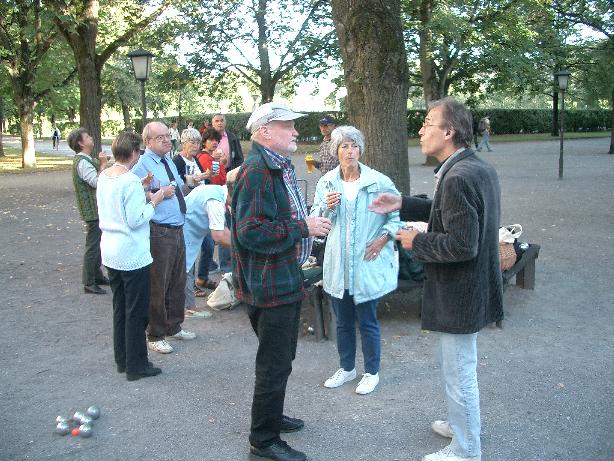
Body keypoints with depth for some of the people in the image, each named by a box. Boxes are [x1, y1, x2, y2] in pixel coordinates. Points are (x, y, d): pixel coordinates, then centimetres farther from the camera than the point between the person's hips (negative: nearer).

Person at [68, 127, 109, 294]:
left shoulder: (88, 159, 14)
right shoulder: (82, 162, -19)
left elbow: (99, 178, 18)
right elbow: (97, 182, -26)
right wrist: (103, 164, -19)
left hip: (98, 209, 11)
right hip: (93, 210, -11)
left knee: (98, 243, 19)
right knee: (92, 246, -4)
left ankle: (97, 275, 32)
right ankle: (89, 283, 3)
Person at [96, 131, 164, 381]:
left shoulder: (103, 177, 6)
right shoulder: (131, 181, -19)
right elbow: (136, 220, -21)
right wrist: (153, 202, -8)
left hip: (110, 252, 9)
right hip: (132, 255, -9)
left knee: (119, 308, 18)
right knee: (136, 312, 2)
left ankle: (122, 359, 28)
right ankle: (136, 365, 11)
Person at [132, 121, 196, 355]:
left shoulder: (169, 161, 13)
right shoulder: (142, 165, -13)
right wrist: (160, 194, -21)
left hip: (178, 230, 9)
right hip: (159, 233, -9)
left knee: (178, 283, 19)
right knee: (158, 286, 2)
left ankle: (173, 327, 36)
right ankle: (154, 336, 18)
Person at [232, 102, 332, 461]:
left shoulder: (281, 167, 13)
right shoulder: (257, 171, -21)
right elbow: (252, 232, -30)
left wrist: (311, 221, 11)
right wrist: (304, 228, -23)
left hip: (287, 279, 11)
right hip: (270, 284, -11)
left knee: (282, 356, 23)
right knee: (275, 363, 0)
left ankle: (271, 415, 41)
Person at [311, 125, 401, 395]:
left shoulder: (379, 182, -8)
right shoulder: (326, 183, 2)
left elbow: (398, 213, 0)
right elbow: (315, 221, 6)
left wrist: (383, 238, -10)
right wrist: (326, 208, -14)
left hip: (368, 263, -3)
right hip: (337, 264, 4)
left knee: (368, 322, 6)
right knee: (342, 321, 17)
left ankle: (372, 372, 26)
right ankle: (347, 368, 35)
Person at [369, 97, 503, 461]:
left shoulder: (458, 178, -27)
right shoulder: (480, 168, 5)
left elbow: (461, 245, -30)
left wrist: (417, 242, -16)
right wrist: (403, 206, 11)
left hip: (458, 295, -10)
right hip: (474, 289, 10)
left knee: (459, 374, 7)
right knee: (464, 369, 27)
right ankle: (464, 424, 47)